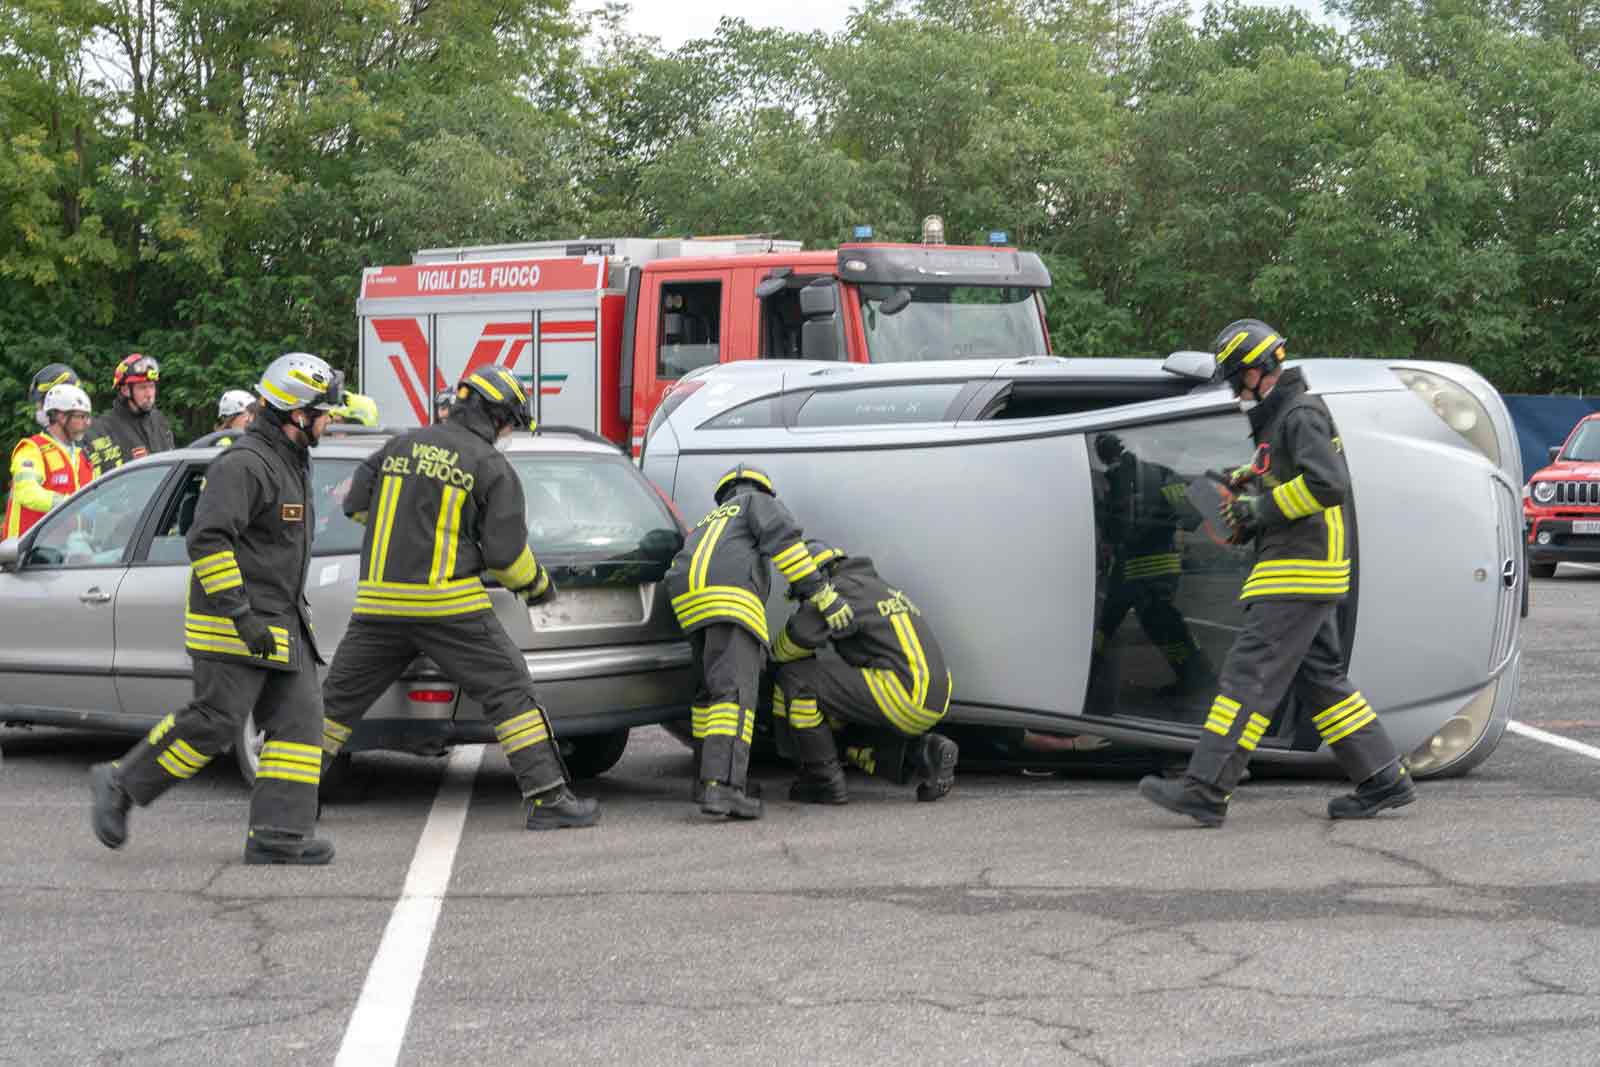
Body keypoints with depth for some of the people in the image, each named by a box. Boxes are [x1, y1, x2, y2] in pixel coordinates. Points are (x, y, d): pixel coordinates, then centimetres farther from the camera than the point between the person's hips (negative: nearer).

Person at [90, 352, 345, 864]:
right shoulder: (243, 464, -16)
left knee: (298, 720, 0)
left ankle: (277, 837, -2)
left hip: (280, 622, 10)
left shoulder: (290, 462, 16)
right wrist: (240, 614, -27)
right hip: (234, 622, -10)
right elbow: (207, 539, -24)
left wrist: (294, 607, 28)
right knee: (216, 719, -11)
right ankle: (121, 786, 6)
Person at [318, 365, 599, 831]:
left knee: (339, 696, 17)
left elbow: (355, 503, 15)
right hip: (448, 602, -5)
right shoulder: (494, 468, -2)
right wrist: (538, 583, 13)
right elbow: (506, 552, -6)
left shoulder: (403, 445, 11)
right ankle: (547, 798, -5)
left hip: (380, 600, 5)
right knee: (510, 693, 1)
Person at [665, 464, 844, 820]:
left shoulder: (708, 523, 40)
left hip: (689, 603, 7)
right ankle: (721, 786, -31)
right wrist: (822, 593, -3)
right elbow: (783, 538, 0)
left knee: (712, 689, 24)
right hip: (732, 600, -7)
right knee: (734, 693, -16)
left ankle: (706, 777, 29)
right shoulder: (758, 502, 21)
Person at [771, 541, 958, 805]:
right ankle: (922, 754, 6)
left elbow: (801, 633, -19)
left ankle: (824, 780, 1)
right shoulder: (880, 588, 29)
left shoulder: (844, 588, -2)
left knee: (794, 678, -5)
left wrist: (779, 654, 6)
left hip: (902, 696, -10)